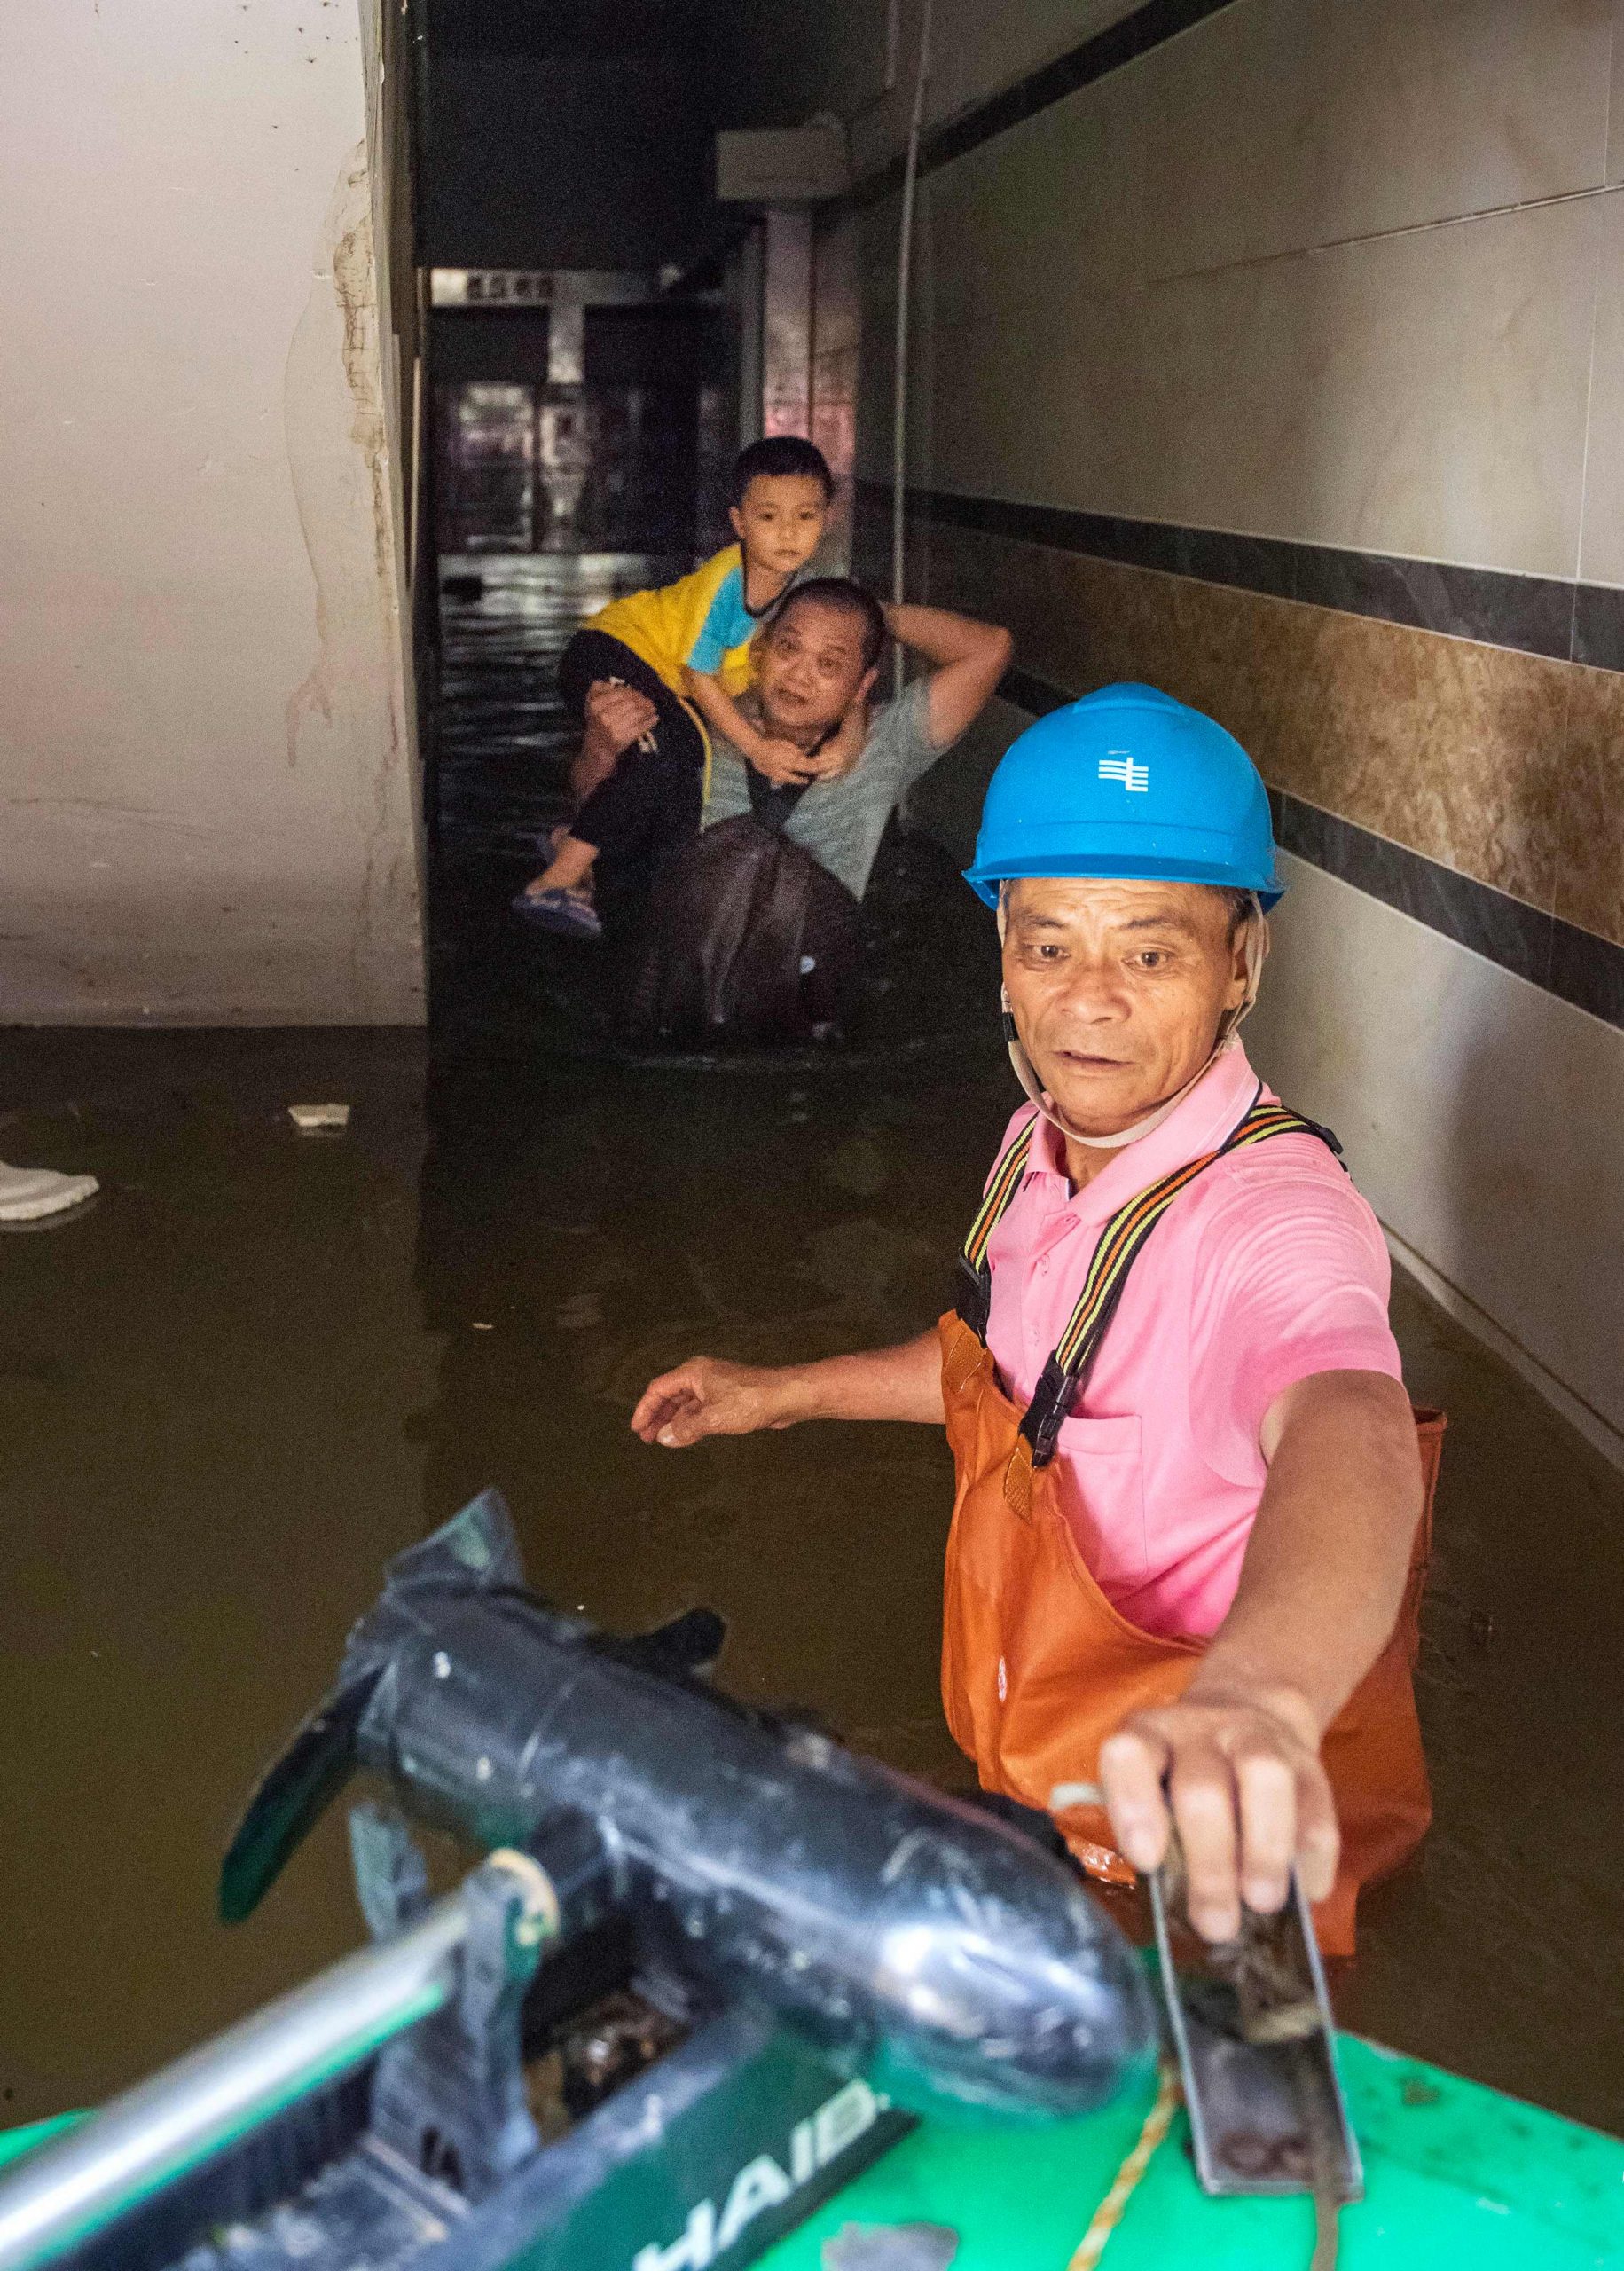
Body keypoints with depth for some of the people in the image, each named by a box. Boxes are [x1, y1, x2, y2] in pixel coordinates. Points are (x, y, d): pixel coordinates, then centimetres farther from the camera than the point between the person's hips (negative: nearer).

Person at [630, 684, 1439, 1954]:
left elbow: (1346, 1434, -50)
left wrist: (1259, 1687, -70)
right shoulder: (1044, 1143, -2)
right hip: (1024, 1779, 7)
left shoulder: (1277, 1216, -28)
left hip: (1201, 1864, -7)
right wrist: (786, 1394, 24)